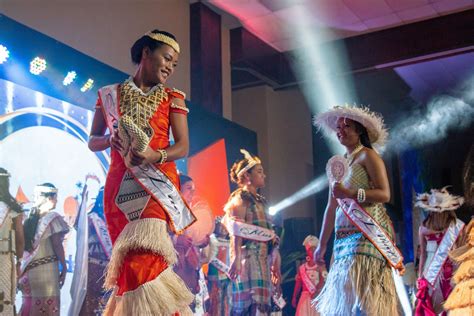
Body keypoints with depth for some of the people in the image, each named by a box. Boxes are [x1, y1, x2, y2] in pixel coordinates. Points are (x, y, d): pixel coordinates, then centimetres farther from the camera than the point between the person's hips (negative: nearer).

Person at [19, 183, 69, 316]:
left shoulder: (31, 217, 10)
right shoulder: (53, 217, -7)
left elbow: (25, 243, 8)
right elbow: (57, 244, -11)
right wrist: (64, 266, -5)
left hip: (28, 268, 6)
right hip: (46, 268, -6)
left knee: (30, 303, 12)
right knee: (47, 304, 1)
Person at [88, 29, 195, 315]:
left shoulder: (173, 99, 11)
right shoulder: (110, 95, 13)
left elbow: (183, 146, 1)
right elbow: (93, 141, 13)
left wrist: (154, 156, -19)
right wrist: (111, 140, -10)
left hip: (158, 182, -1)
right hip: (120, 184, 2)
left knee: (145, 254, -19)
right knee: (128, 257, 1)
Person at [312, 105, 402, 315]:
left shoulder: (367, 155, -1)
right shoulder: (338, 164, 18)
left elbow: (384, 194, -12)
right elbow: (331, 208, 18)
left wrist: (350, 193, -23)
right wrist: (322, 245, 17)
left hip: (366, 232, -7)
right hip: (344, 235, 7)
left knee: (360, 287, -17)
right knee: (342, 295, 4)